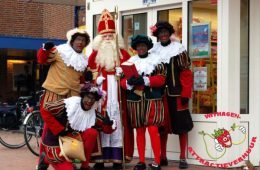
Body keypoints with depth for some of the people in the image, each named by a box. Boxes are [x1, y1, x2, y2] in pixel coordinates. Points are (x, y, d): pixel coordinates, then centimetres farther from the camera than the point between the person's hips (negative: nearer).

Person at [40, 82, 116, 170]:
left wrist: (109, 124, -27)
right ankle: (47, 159, 6)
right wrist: (60, 130, -20)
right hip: (55, 143, -6)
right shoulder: (69, 104, -22)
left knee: (92, 133, -17)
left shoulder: (93, 114, -4)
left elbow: (107, 129, -1)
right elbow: (45, 110, -21)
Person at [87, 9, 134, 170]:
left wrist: (123, 73, -13)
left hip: (117, 94, 0)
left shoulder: (123, 54, 11)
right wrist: (95, 80, -10)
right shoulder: (94, 55, 11)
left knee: (117, 123, -2)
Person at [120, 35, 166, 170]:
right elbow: (122, 81, 6)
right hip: (135, 100, 3)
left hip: (152, 99, -3)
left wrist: (144, 80, -19)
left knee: (153, 130, -10)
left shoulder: (155, 60, 3)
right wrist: (129, 82, -17)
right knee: (139, 131, 8)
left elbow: (161, 79, -7)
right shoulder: (130, 61, 11)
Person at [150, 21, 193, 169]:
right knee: (162, 125, 9)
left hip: (177, 93, -3)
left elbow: (186, 73, -7)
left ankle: (183, 158, 7)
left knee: (182, 125, 0)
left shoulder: (178, 48, -4)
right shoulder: (154, 50, 7)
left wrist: (186, 94, -13)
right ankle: (163, 157, 18)